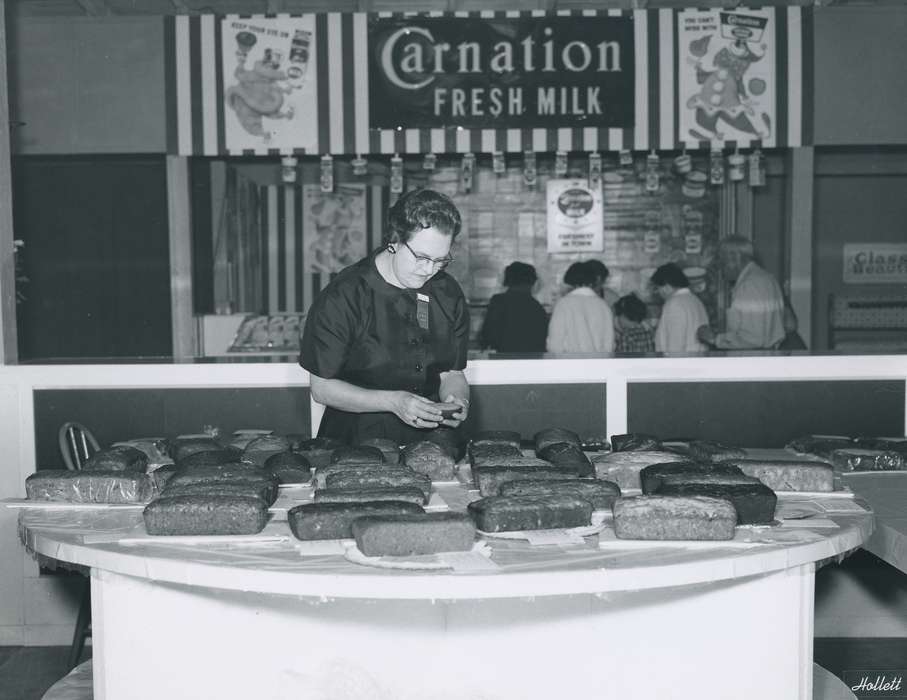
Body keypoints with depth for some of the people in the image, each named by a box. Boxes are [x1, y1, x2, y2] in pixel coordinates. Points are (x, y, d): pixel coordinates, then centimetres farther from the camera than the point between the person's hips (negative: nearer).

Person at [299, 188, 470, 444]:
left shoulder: (448, 294, 5)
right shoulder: (342, 297, -11)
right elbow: (322, 387, -8)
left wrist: (455, 398, -11)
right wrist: (393, 401, -19)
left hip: (426, 442, 4)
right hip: (355, 441, -3)